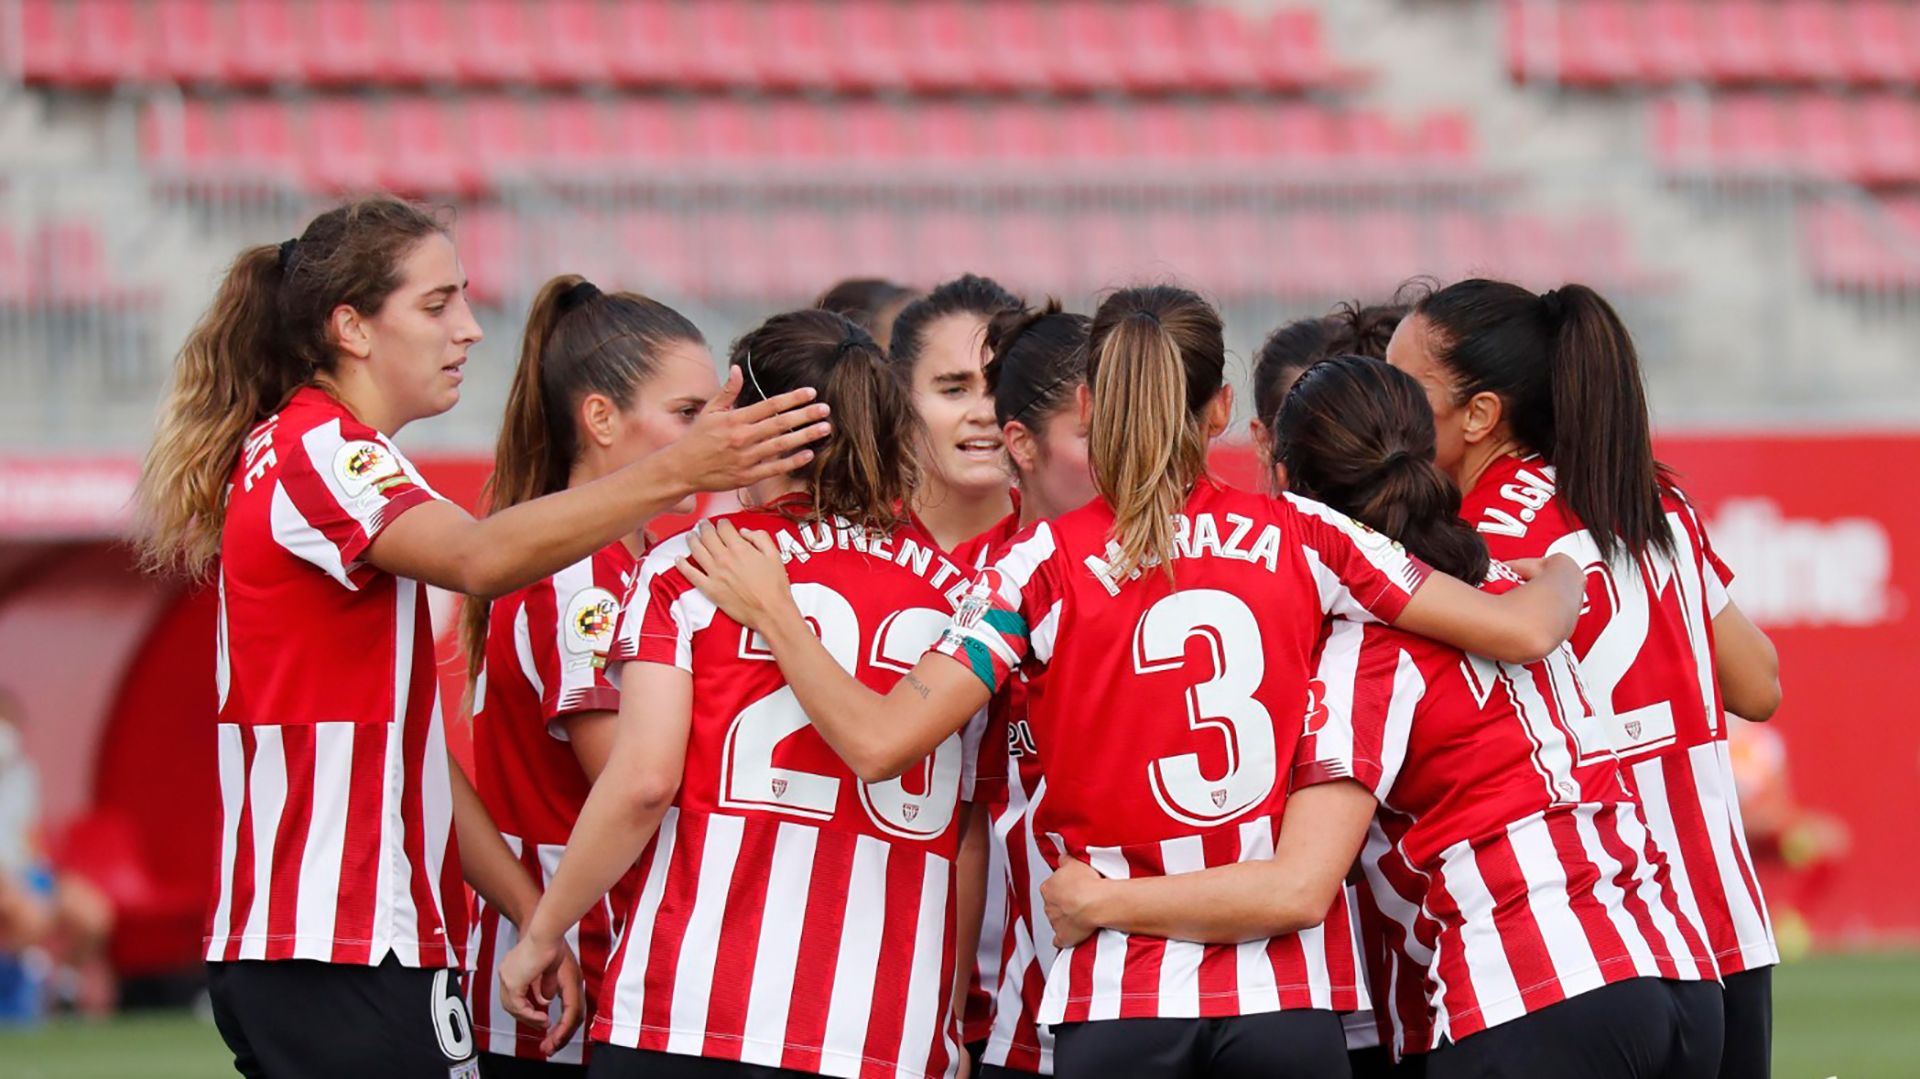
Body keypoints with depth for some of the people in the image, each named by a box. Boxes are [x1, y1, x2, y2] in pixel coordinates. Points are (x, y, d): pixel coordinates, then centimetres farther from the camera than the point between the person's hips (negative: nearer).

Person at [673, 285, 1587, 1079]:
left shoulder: (1046, 568, -4)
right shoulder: (1298, 538, 2)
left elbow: (877, 742, -12)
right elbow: (1519, 632, 2)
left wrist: (771, 610, 1)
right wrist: (1564, 576, 25)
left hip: (1121, 1002, -1)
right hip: (1288, 993, 1)